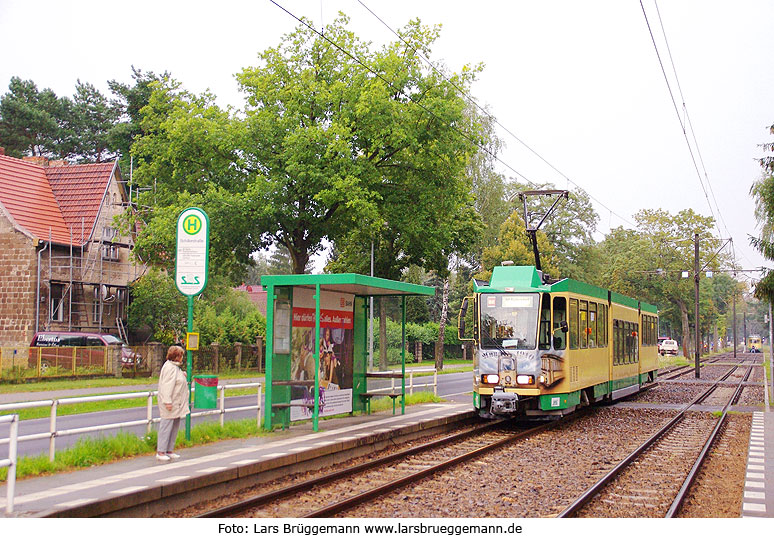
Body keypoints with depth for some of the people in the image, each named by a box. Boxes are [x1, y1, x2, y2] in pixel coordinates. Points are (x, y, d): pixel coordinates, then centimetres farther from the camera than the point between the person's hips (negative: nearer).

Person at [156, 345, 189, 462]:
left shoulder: (175, 367, 17)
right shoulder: (169, 367, -15)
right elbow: (167, 386, -21)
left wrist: (183, 376, 17)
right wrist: (168, 401, -25)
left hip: (177, 404, 10)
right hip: (170, 404, -10)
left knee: (175, 427, 13)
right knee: (166, 426, -7)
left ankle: (169, 450, 20)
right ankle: (160, 452, -3)